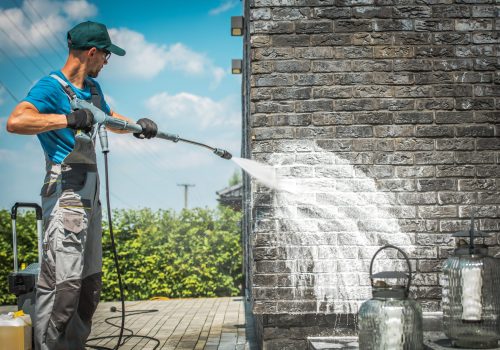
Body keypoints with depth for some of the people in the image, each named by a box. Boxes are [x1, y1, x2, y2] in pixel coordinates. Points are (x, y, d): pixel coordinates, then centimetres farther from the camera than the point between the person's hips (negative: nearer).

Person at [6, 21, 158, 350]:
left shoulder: (92, 88, 16)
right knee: (63, 285, -12)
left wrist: (136, 125, 16)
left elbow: (109, 118, 35)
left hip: (90, 197, 10)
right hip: (65, 197, -9)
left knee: (90, 285, 14)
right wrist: (69, 119, -27)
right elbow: (16, 121, -28)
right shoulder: (51, 87, -11)